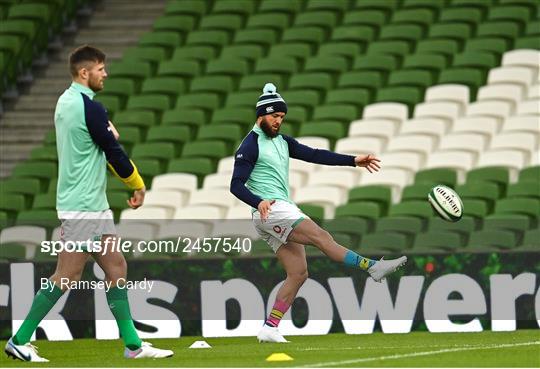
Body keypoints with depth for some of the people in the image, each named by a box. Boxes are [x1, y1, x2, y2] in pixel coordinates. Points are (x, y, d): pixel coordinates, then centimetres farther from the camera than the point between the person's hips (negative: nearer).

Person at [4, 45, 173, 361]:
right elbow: (114, 151, -11)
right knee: (67, 276, -7)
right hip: (83, 207, -10)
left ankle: (133, 344, 12)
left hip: (94, 204, 10)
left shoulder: (66, 102, 11)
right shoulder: (90, 108, -17)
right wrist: (138, 185, 3)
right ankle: (19, 340, -1)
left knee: (116, 268, 10)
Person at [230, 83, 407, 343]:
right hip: (270, 211, -9)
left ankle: (269, 329, 1)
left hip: (284, 212, 9)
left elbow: (314, 155, 13)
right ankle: (372, 267, -32)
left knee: (298, 273, 2)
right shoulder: (251, 146, -5)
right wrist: (259, 202, -30)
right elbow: (236, 185, -12)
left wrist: (353, 161, 5)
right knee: (321, 237, -22)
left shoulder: (282, 142, 19)